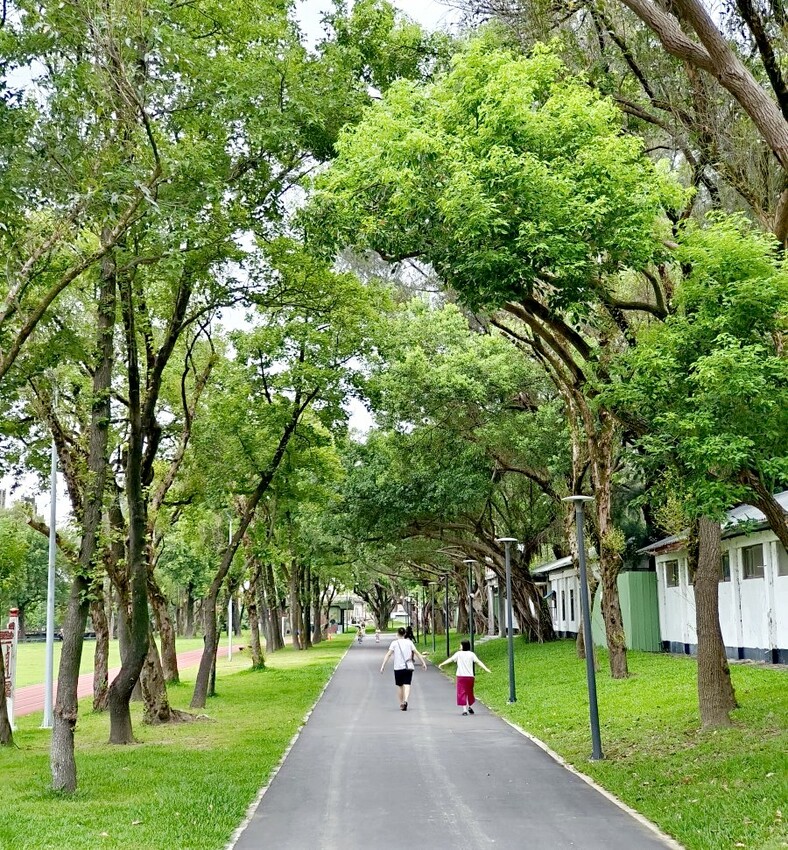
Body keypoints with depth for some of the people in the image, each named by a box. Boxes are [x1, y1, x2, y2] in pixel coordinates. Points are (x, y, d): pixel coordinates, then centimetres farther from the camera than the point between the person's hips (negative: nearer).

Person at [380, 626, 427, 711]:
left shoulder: (394, 643, 1)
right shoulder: (409, 642, 5)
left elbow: (388, 654, -7)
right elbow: (417, 653, 1)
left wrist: (383, 665, -7)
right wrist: (423, 663, 5)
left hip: (398, 668, 0)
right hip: (409, 667, 0)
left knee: (399, 686, 13)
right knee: (407, 685, -5)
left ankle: (401, 704, 19)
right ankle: (405, 701, -28)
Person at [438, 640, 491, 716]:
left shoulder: (458, 654, -2)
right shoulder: (471, 654, 1)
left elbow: (450, 659, -1)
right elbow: (478, 662, -6)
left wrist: (441, 664, 5)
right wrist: (486, 669, -9)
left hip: (461, 676, -2)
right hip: (470, 676, 2)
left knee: (462, 693, 0)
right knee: (469, 692, 21)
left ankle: (465, 709, -9)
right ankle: (470, 707, 29)